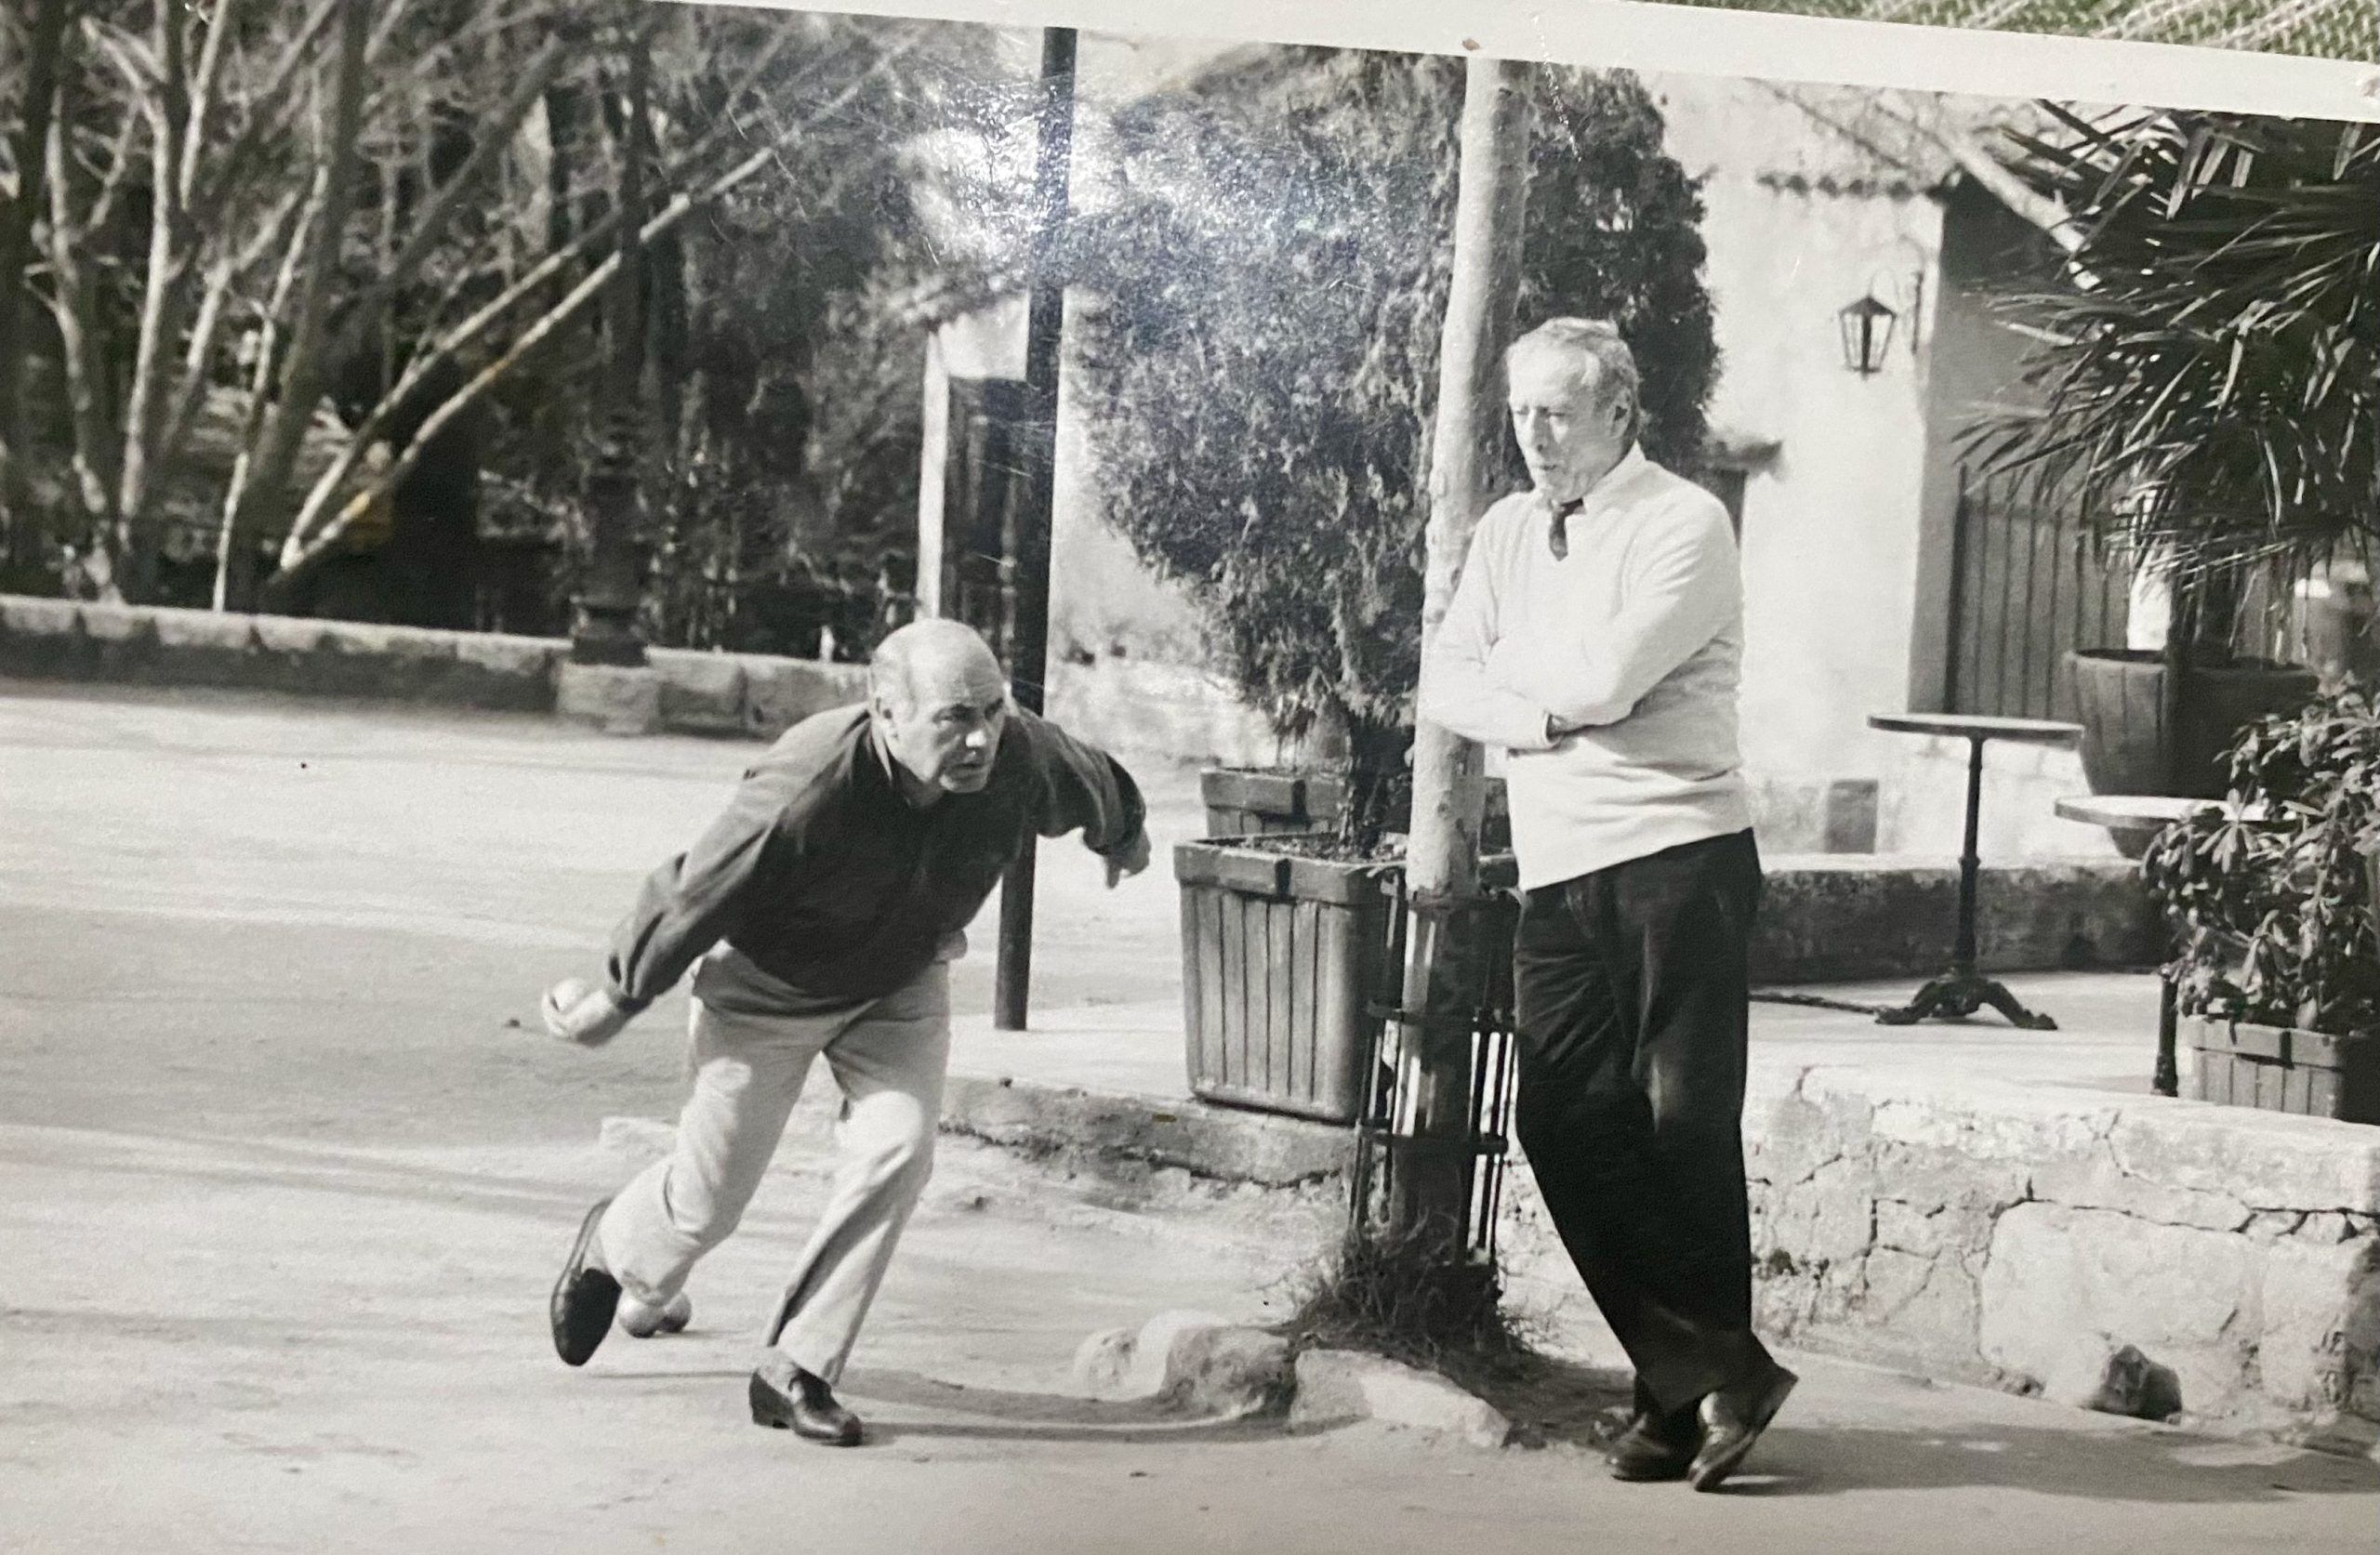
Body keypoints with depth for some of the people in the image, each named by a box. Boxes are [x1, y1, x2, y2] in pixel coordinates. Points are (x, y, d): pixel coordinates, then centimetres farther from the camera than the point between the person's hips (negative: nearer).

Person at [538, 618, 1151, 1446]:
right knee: (711, 1195, 5)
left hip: (901, 982, 4)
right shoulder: (807, 789, -40)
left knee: (895, 1148, -18)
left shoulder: (1023, 757, -26)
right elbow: (691, 898, -25)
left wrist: (1124, 836, 24)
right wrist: (615, 1001, -11)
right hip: (767, 984, -4)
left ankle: (798, 1370, -4)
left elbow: (1095, 788, 1)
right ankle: (615, 1249, 44)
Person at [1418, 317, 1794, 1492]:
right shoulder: (1509, 531, 15)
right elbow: (1444, 688, 8)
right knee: (1563, 1121, 0)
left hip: (1677, 853, -6)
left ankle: (1712, 1373, 6)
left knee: (1683, 1121, -7)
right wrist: (1538, 713, -9)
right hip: (1556, 868, 7)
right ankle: (1686, 1380, 8)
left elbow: (1604, 679, -17)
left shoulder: (1684, 524, -5)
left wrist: (1505, 663, 0)